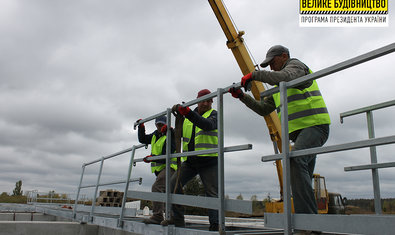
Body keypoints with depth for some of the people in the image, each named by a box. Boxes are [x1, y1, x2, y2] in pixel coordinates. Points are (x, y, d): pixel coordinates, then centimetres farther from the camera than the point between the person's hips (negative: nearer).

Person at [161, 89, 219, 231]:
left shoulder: (213, 114, -2)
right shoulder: (187, 116, 14)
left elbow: (208, 125, -27)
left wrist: (188, 113, -37)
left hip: (209, 162, -4)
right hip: (190, 161, 5)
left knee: (212, 194, -6)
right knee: (173, 185, -4)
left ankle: (215, 225, 2)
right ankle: (178, 219, 6)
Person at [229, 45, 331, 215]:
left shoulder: (296, 65, 1)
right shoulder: (279, 87, 27)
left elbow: (285, 77, -25)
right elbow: (263, 109, 21)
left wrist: (254, 75, -17)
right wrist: (242, 96, 12)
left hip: (315, 125, -10)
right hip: (300, 131, 10)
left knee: (295, 160, -31)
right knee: (302, 178, 8)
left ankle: (306, 217, -33)